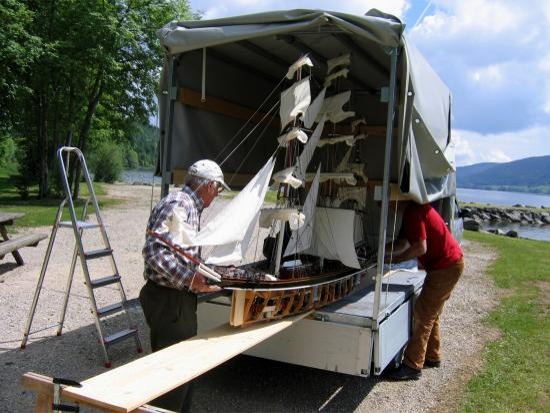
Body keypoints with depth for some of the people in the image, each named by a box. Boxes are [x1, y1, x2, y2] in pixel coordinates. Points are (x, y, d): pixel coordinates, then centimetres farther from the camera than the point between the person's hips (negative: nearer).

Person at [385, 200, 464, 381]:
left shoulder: (413, 213, -22)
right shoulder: (411, 211, 10)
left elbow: (420, 248, -27)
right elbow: (403, 242, 10)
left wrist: (393, 259, -18)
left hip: (446, 266, -10)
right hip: (449, 263, 10)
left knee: (423, 314, -8)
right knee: (431, 313, 18)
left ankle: (412, 366, -3)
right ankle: (432, 357, 30)